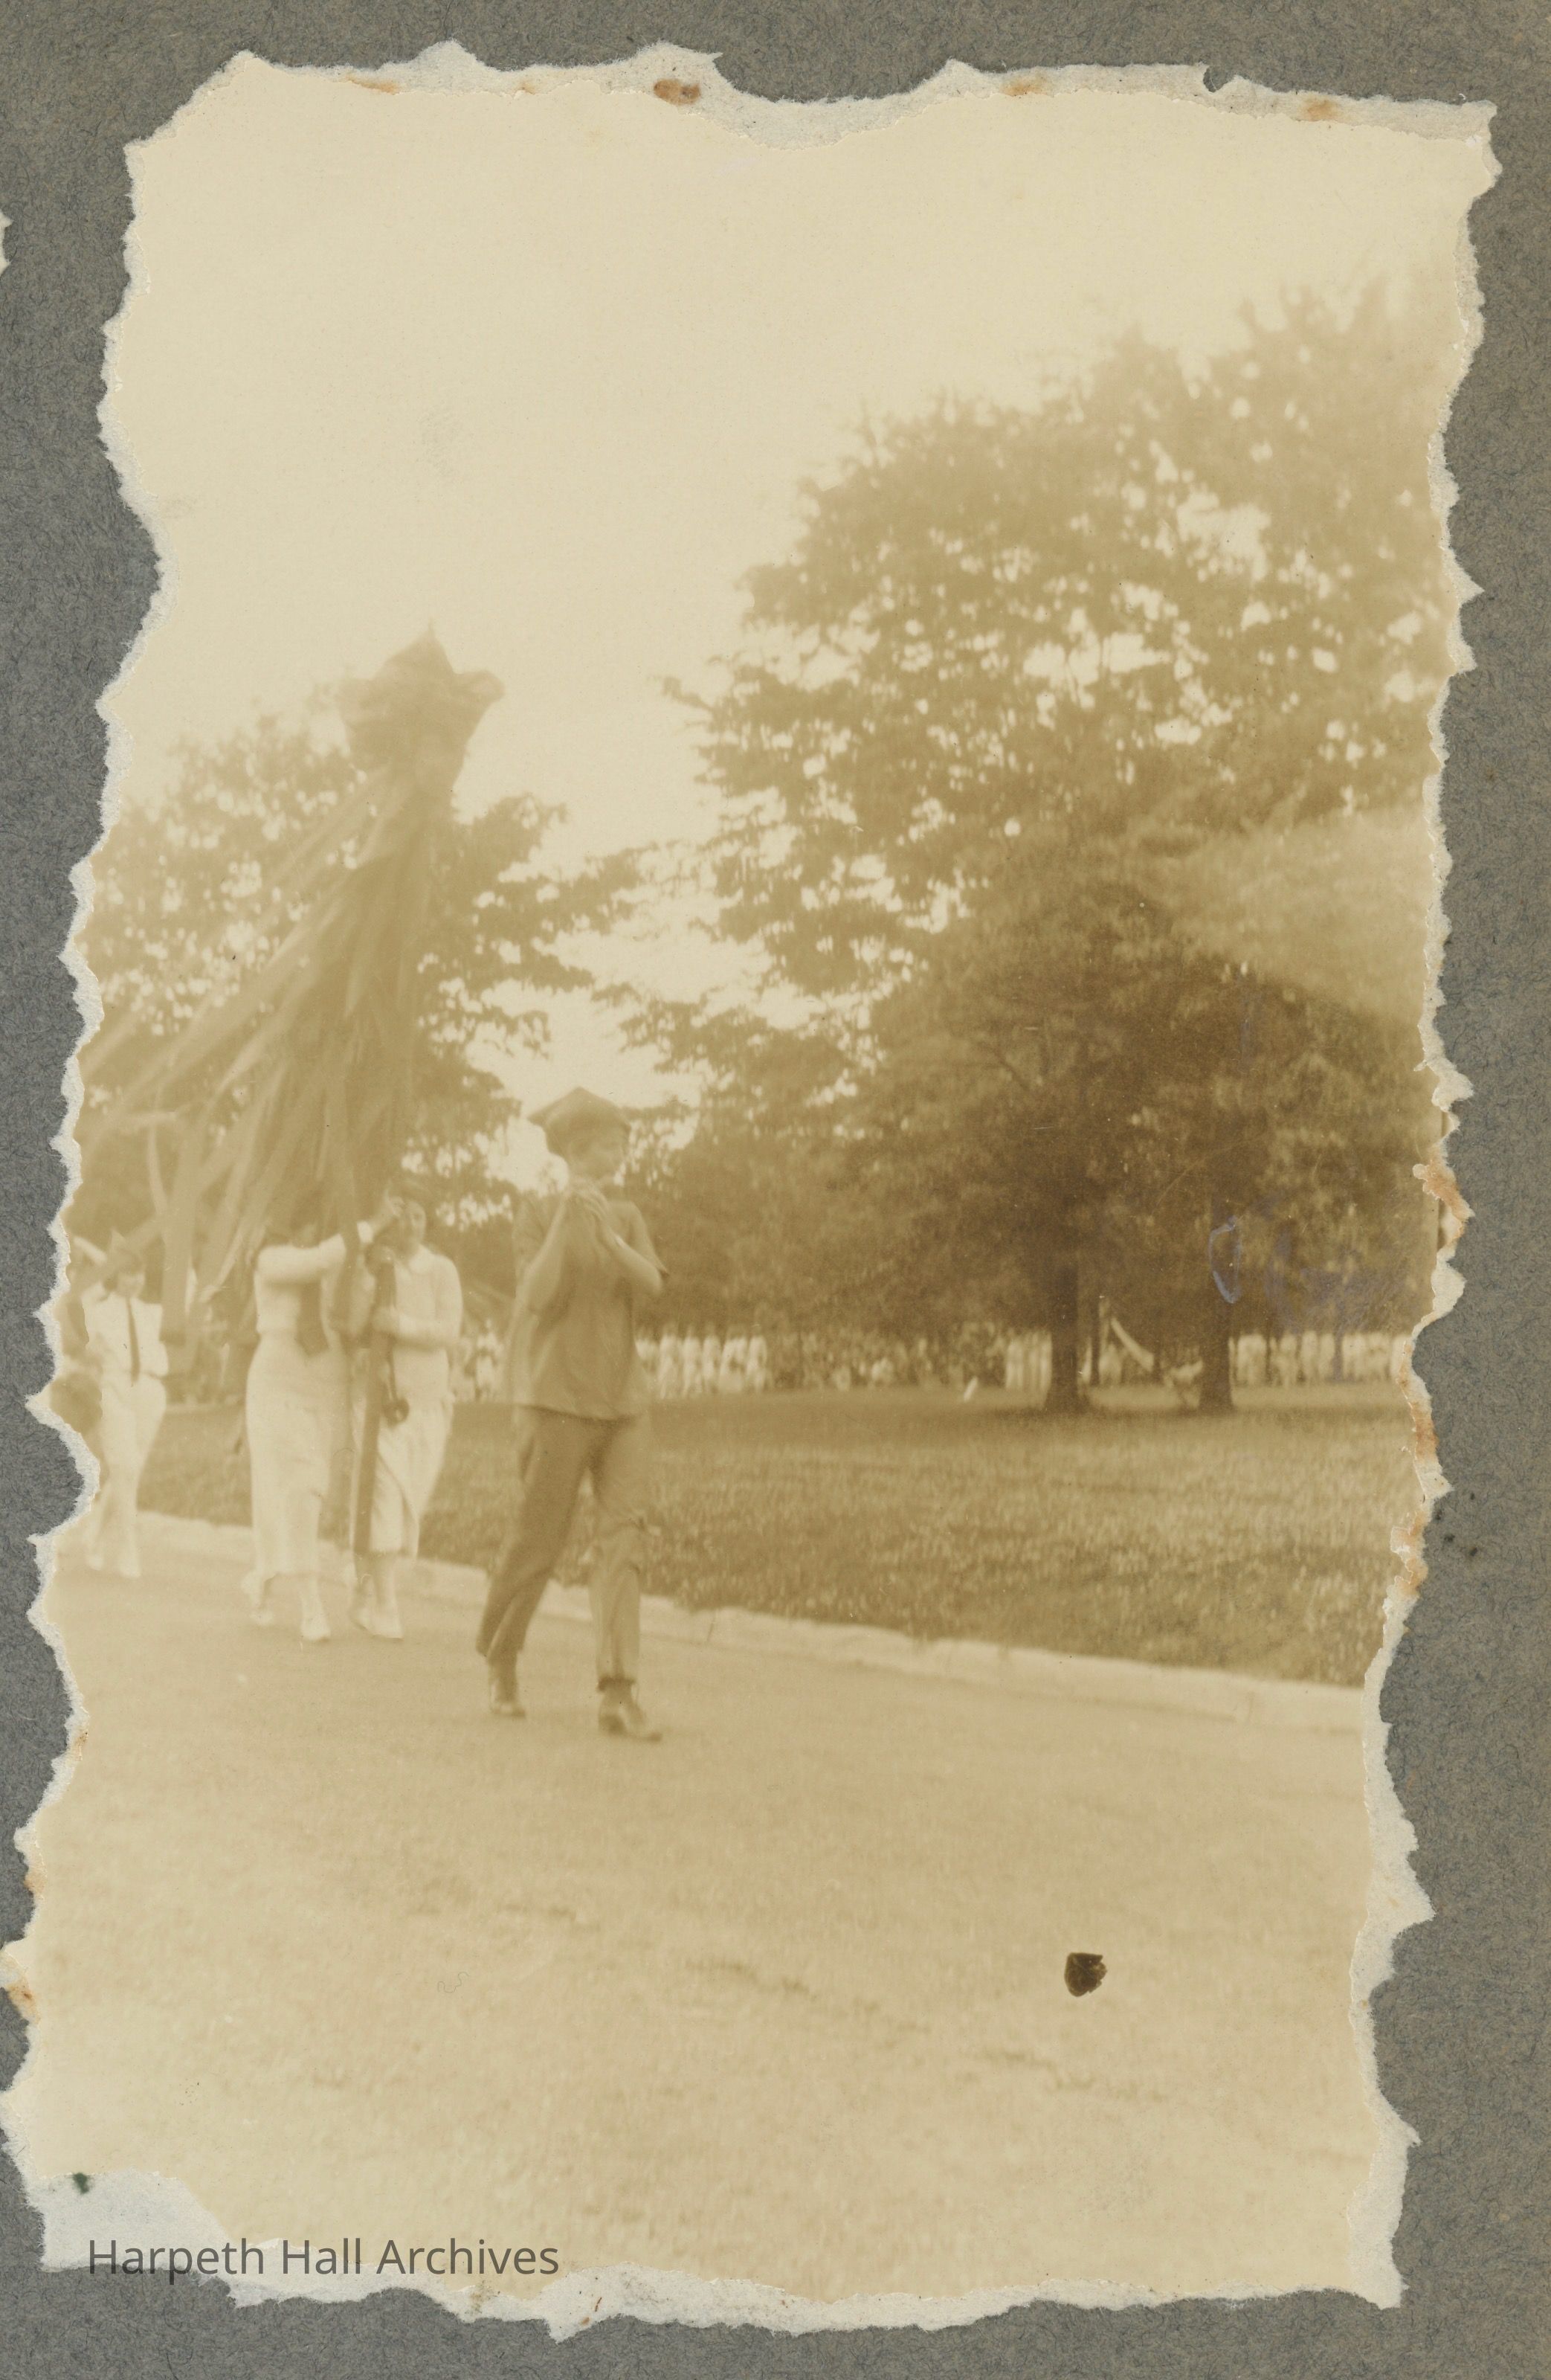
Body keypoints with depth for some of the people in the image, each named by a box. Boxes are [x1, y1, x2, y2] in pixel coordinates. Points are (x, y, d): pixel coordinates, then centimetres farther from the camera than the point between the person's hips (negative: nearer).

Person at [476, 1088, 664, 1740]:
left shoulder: (627, 1217, 12)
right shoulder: (537, 1214, 0)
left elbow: (651, 1284, -3)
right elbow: (539, 1297, -12)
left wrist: (606, 1233, -17)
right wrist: (566, 1219, -19)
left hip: (623, 1395, 4)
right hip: (558, 1395, -4)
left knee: (624, 1533, -9)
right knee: (538, 1536, 0)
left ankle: (618, 1694, -14)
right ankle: (499, 1659, 24)